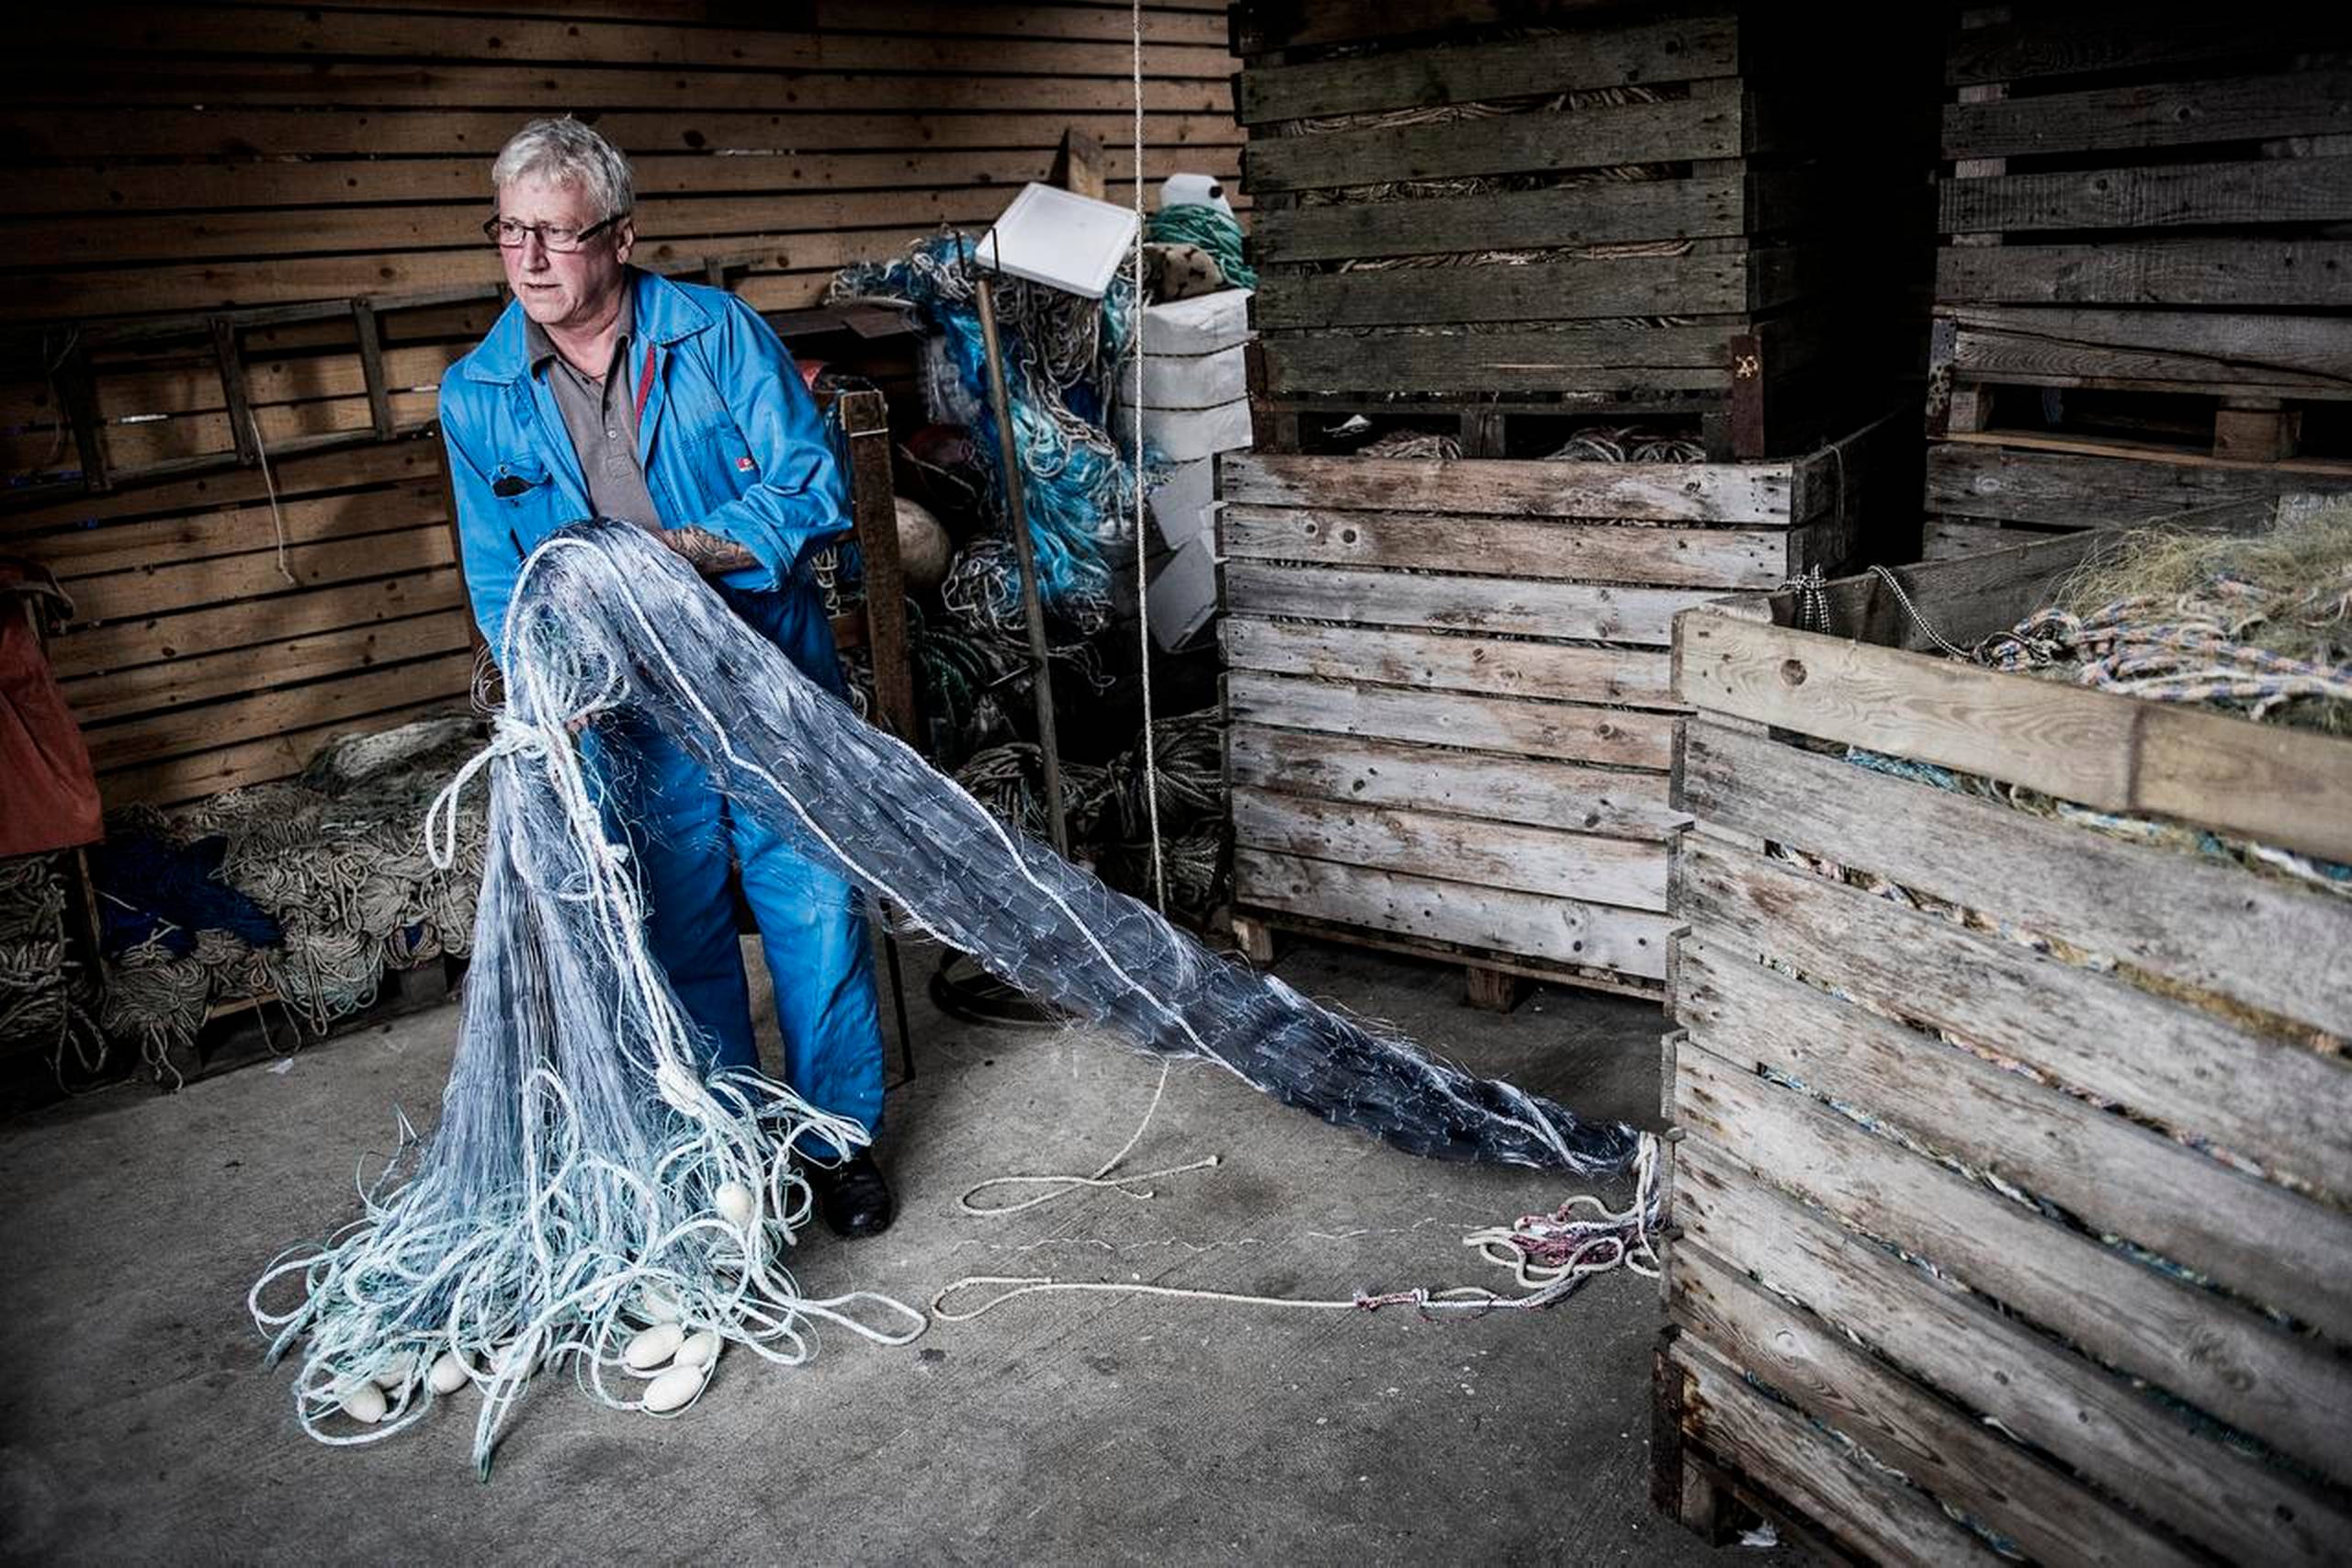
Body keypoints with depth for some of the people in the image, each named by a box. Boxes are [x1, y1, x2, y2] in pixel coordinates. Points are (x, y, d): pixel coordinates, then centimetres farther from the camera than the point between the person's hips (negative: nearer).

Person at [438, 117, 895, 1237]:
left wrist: (693, 548, -25)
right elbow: (495, 576, 3)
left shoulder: (716, 331, -6)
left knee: (814, 912, 4)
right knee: (683, 938, 12)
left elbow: (813, 477, -10)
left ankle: (840, 1143, 24)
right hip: (629, 716, 2)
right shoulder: (477, 395, 1)